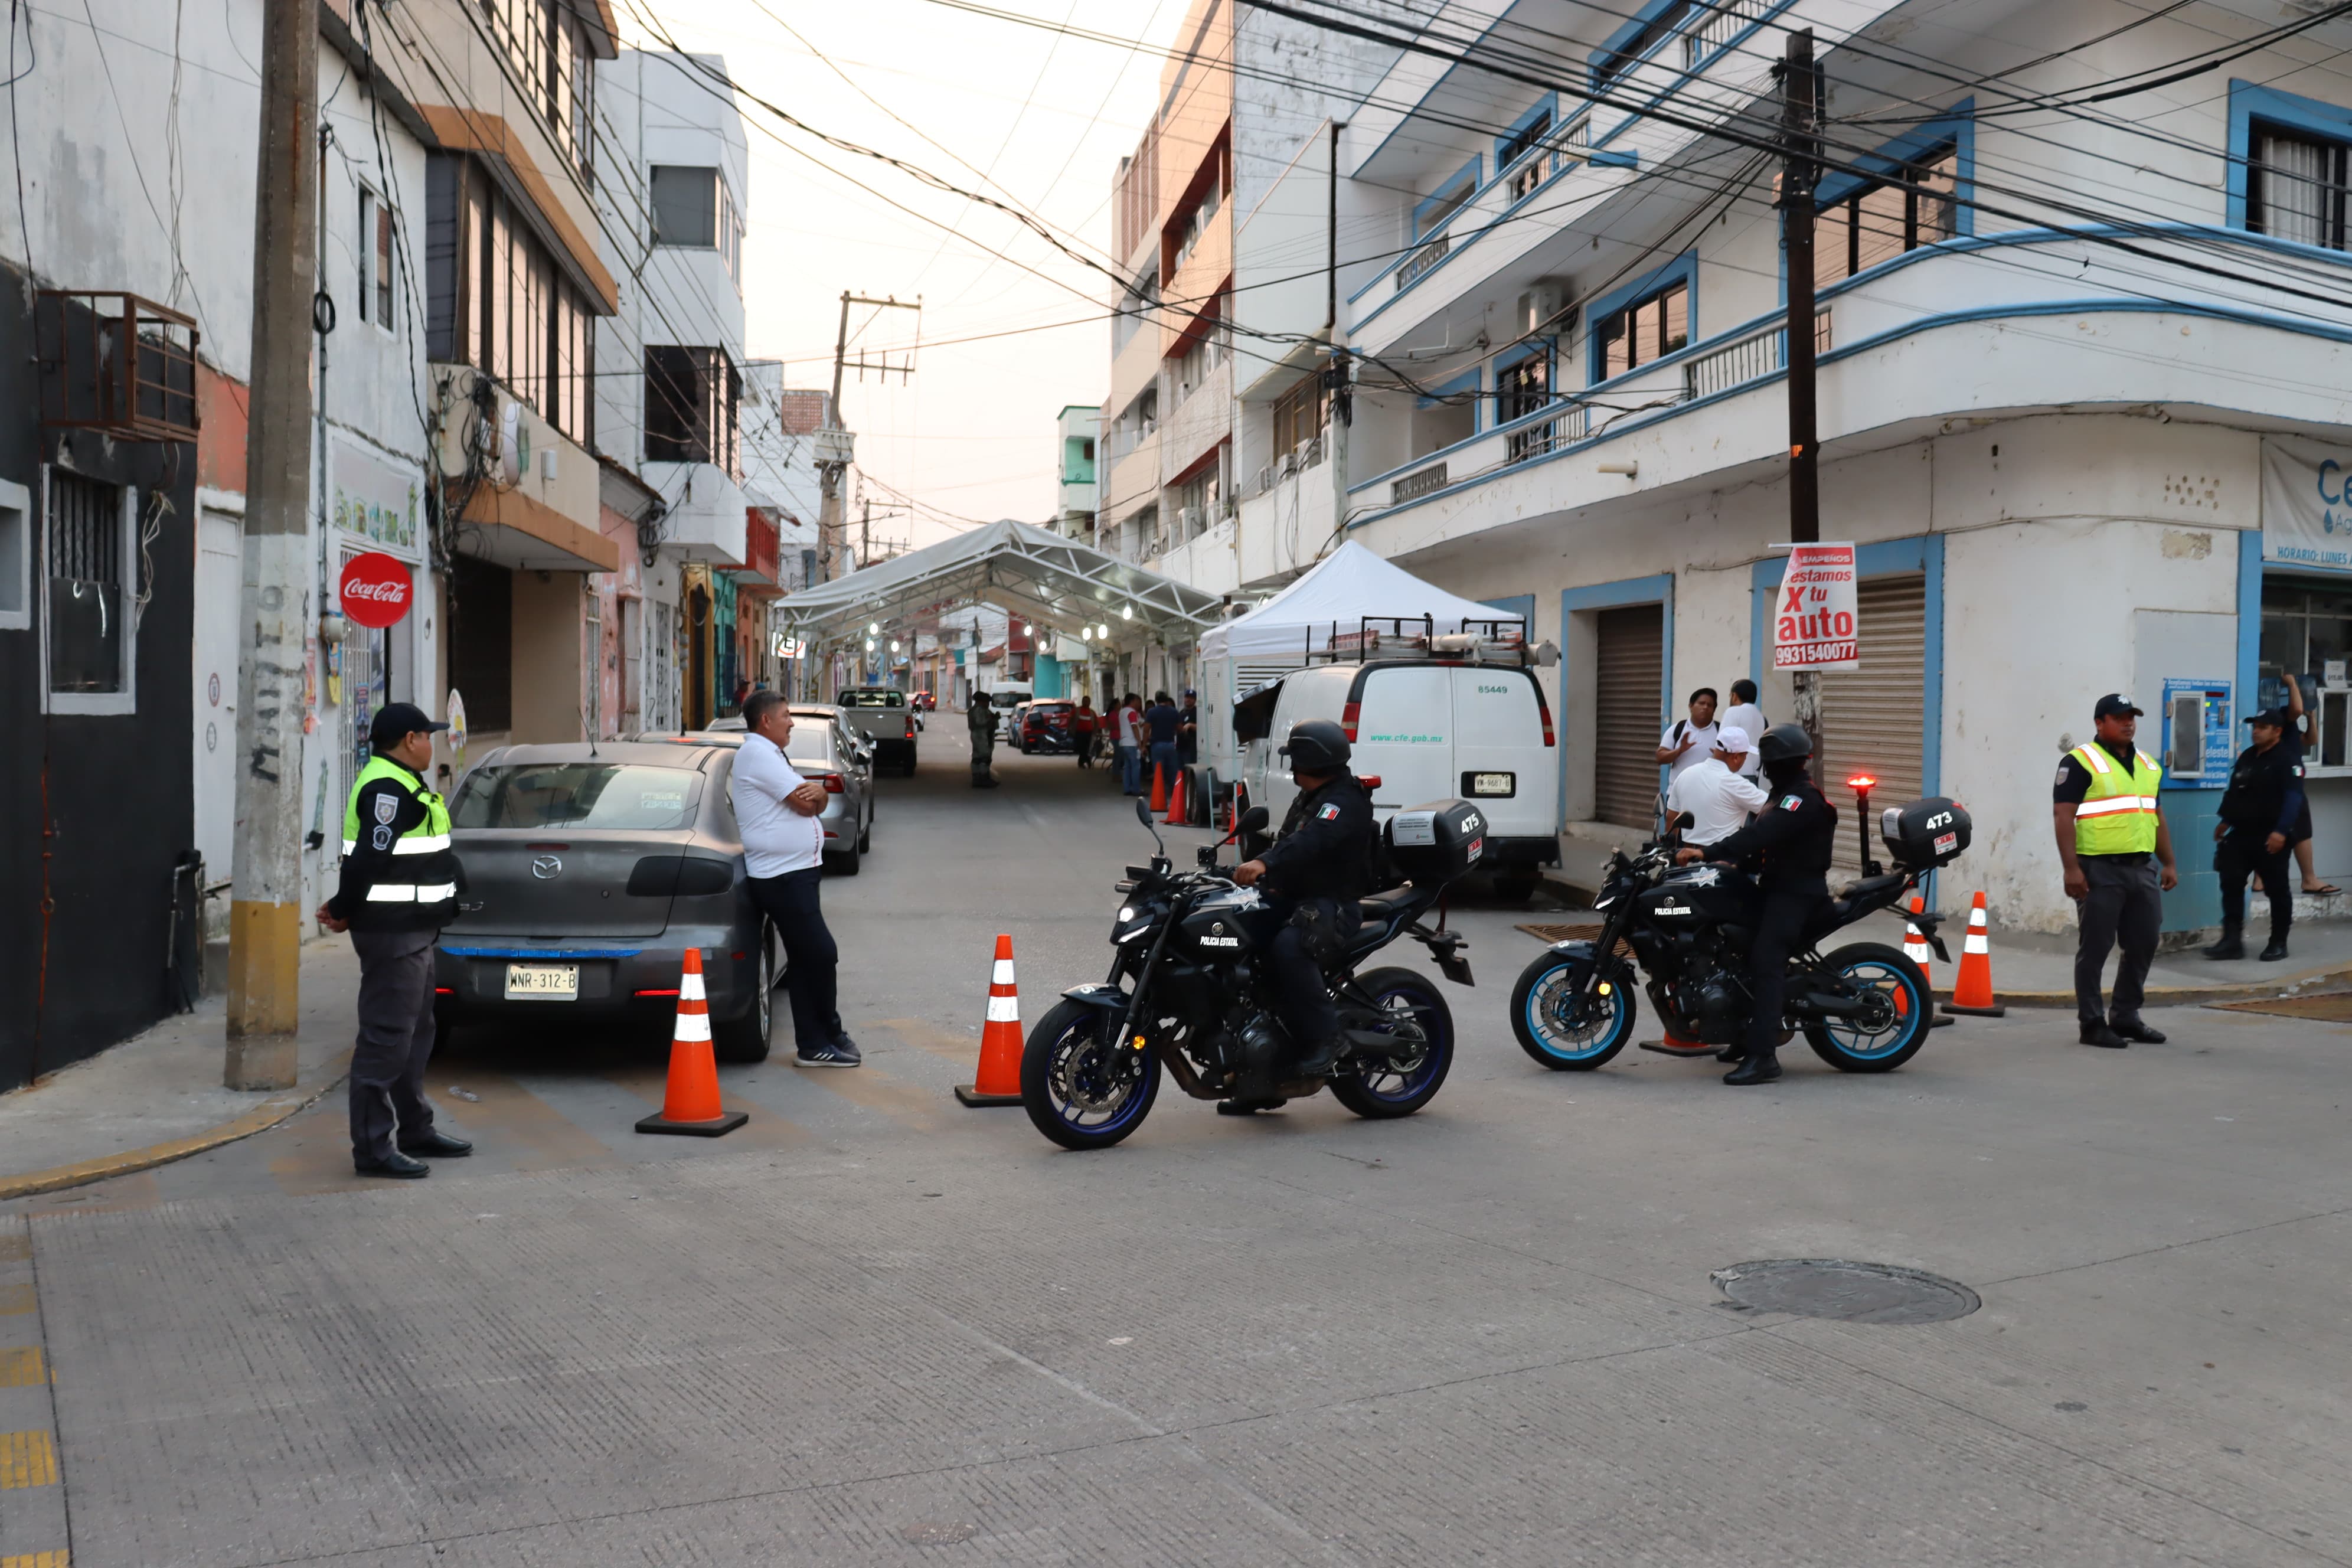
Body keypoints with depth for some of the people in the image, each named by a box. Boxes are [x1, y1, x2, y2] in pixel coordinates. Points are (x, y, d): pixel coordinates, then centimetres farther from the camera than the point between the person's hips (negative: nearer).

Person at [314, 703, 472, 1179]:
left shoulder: (400, 785, 18)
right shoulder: (388, 790, -17)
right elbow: (370, 859, -22)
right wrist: (344, 910, -10)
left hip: (412, 932, 11)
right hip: (392, 933, -11)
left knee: (415, 1033, 19)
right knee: (385, 1039, -7)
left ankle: (415, 1129, 30)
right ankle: (373, 1148, -2)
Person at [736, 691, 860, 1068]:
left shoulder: (771, 754, 20)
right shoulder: (757, 753, -13)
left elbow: (813, 802, 13)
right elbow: (804, 806, -17)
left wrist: (817, 793, -9)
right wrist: (813, 797, 5)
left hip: (797, 872, 11)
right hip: (781, 876, -11)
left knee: (805, 959, 11)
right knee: (821, 954, -7)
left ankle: (814, 1044, 16)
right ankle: (827, 1036, 7)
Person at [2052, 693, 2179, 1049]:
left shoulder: (2148, 765, 17)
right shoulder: (2080, 762, -6)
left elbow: (2157, 817, 23)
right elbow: (2063, 816, -12)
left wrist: (2169, 863, 16)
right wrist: (2072, 868, -18)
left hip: (2142, 870, 7)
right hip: (2100, 870, -7)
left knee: (2143, 945, 11)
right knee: (2095, 948, -2)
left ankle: (2125, 1017, 23)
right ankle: (2093, 1024, 5)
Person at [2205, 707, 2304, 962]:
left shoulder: (2288, 759, -10)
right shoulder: (2247, 756, 15)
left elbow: (2293, 798, -19)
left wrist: (2281, 831, -28)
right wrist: (2225, 820, 21)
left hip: (2270, 837, -7)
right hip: (2242, 834, 7)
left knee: (2277, 889, 4)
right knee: (2231, 884, 1)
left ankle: (2279, 943, 14)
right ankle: (2232, 941, 3)